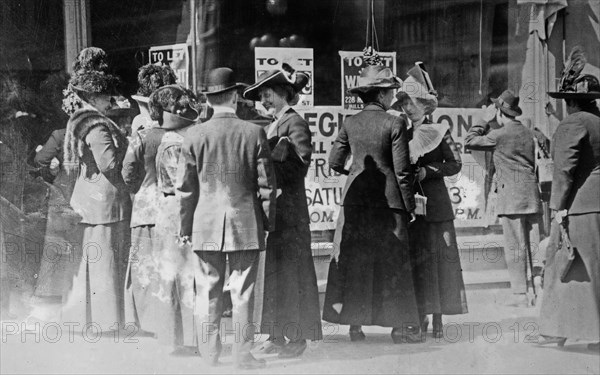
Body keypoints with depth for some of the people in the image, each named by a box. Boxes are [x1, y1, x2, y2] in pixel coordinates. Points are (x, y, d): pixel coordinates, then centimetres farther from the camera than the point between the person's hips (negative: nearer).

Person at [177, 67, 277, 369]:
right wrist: (267, 220, 10)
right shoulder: (254, 133, -4)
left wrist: (185, 226, 9)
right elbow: (266, 184, -1)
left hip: (206, 225, 1)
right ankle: (243, 354, 7)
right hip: (246, 224, -1)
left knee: (208, 292, 6)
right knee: (242, 292, 4)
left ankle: (209, 355, 10)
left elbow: (185, 187, 1)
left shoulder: (195, 135, -2)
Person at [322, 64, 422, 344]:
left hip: (355, 197, 4)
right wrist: (409, 206, -2)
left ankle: (355, 323, 10)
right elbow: (402, 171, -10)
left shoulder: (350, 124, 3)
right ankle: (400, 325, 6)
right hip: (387, 199, -4)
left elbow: (334, 162, 4)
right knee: (392, 262, 4)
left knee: (353, 261, 9)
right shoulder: (394, 124, -9)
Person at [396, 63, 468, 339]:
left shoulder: (438, 132, 1)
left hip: (434, 203, -3)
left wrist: (426, 172, -12)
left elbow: (455, 163, -3)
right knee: (413, 259, 2)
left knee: (437, 258, -3)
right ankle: (420, 316, 8)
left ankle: (438, 318, 1)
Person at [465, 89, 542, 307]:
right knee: (534, 244, 7)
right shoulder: (528, 133, 13)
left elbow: (469, 142, 0)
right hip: (532, 193, 7)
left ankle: (519, 294, -2)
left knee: (515, 246, -4)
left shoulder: (500, 135, -9)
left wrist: (484, 120, 7)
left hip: (511, 197, -7)